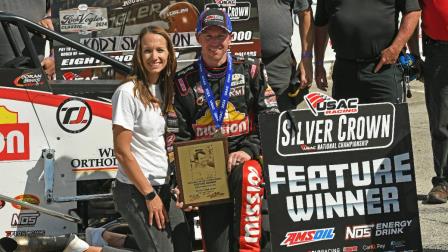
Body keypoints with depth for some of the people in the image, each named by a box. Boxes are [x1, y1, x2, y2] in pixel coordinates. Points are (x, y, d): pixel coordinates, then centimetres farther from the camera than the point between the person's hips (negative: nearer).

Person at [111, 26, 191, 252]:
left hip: (164, 188, 8)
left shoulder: (163, 90, 9)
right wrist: (149, 195, -14)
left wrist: (172, 186, 7)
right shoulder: (128, 93, -13)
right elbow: (122, 152, -15)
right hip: (136, 191, -8)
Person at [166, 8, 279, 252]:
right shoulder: (184, 82, 8)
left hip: (246, 158, -1)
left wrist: (248, 150, -11)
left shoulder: (250, 71, 7)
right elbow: (175, 137, 8)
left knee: (247, 176, -38)